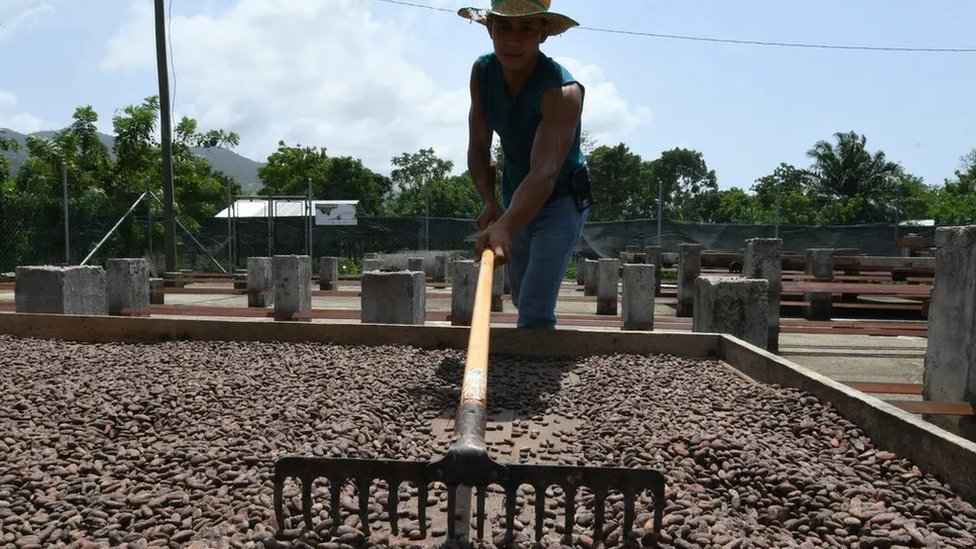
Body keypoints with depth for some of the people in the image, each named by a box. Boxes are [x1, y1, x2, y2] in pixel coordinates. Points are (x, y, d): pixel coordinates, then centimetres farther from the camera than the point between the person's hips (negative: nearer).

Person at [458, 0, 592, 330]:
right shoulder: (482, 72, -13)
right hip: (514, 199, 6)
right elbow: (478, 148, -11)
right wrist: (489, 201, -29)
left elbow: (545, 172, -45)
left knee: (535, 314, -18)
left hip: (561, 202, -6)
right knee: (521, 298, 22)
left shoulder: (563, 91, -32)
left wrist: (505, 227, -61)